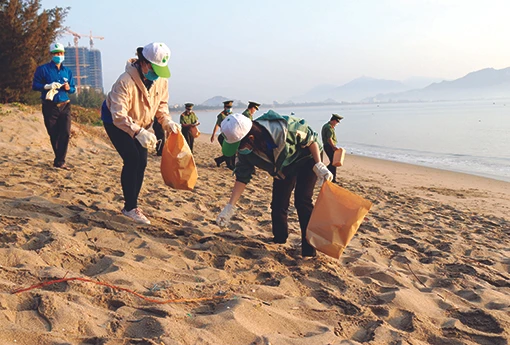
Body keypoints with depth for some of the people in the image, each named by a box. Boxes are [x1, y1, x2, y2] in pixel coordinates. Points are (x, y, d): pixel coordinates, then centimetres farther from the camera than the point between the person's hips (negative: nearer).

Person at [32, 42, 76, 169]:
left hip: (64, 106, 2)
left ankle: (60, 161, -6)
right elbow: (35, 85, -3)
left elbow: (73, 88, 14)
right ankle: (60, 159, 22)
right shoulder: (43, 69, 0)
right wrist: (47, 86, -20)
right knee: (54, 135, 5)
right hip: (50, 107, -2)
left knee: (66, 133, -11)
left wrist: (69, 88, -9)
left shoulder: (67, 71, 11)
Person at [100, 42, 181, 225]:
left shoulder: (161, 80, -15)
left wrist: (167, 121, -20)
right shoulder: (126, 81, -35)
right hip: (114, 121, -6)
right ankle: (130, 208, -7)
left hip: (139, 124, 7)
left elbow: (161, 104, -1)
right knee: (132, 159, -18)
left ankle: (132, 205, 14)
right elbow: (118, 115, -40)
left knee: (141, 162, 1)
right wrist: (139, 132, -54)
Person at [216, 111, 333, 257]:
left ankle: (309, 248, -8)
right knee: (277, 204, 1)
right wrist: (230, 207, -15)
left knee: (302, 201, -18)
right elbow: (242, 177, -12)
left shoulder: (282, 128, -41)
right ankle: (279, 240, 25)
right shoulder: (245, 151, -22)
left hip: (306, 159, -5)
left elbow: (310, 138, -25)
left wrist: (319, 165, -28)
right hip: (283, 168, 6)